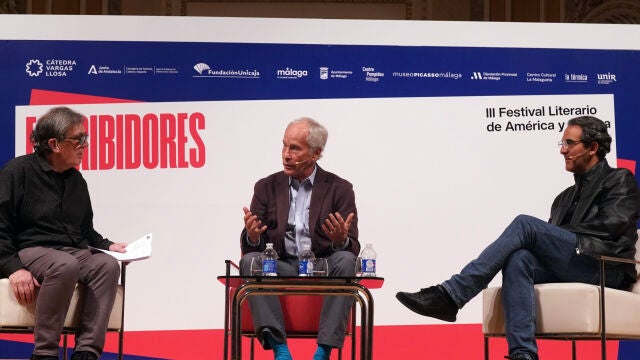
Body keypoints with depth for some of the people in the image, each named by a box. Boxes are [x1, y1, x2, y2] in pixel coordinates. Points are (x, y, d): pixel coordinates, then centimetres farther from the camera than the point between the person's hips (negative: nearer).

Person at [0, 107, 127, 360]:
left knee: (108, 264, -26)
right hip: (30, 250, -6)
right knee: (65, 266, -39)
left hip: (73, 251, 6)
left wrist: (107, 245, 9)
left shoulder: (76, 180, 18)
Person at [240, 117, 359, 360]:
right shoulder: (267, 187, 9)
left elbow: (353, 249, -3)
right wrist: (252, 237, -22)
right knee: (250, 261, -29)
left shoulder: (339, 189, 4)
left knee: (345, 260, -32)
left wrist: (341, 240, -28)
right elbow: (249, 248, 3)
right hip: (281, 267, 1)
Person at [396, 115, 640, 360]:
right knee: (517, 259, -29)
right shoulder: (565, 197, 30)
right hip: (568, 272, 6)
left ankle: (450, 296, -31)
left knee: (525, 224, -23)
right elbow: (553, 240, 20)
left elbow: (609, 227, -6)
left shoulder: (620, 181, 11)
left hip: (606, 271, -6)